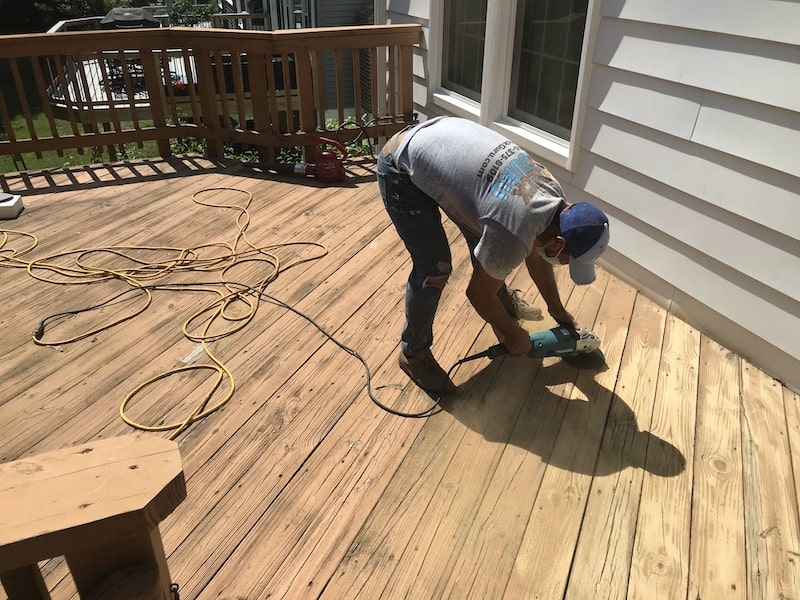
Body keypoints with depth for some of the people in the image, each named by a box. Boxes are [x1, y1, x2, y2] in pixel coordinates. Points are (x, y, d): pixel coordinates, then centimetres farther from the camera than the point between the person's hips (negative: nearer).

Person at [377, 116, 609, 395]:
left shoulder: (552, 194, -4)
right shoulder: (514, 236, -29)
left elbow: (536, 254, 13)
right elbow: (477, 292, -13)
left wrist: (557, 310, 22)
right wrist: (512, 333, 4)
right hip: (402, 167, -9)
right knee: (434, 270, -11)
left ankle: (500, 302, 45)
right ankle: (413, 353, 12)